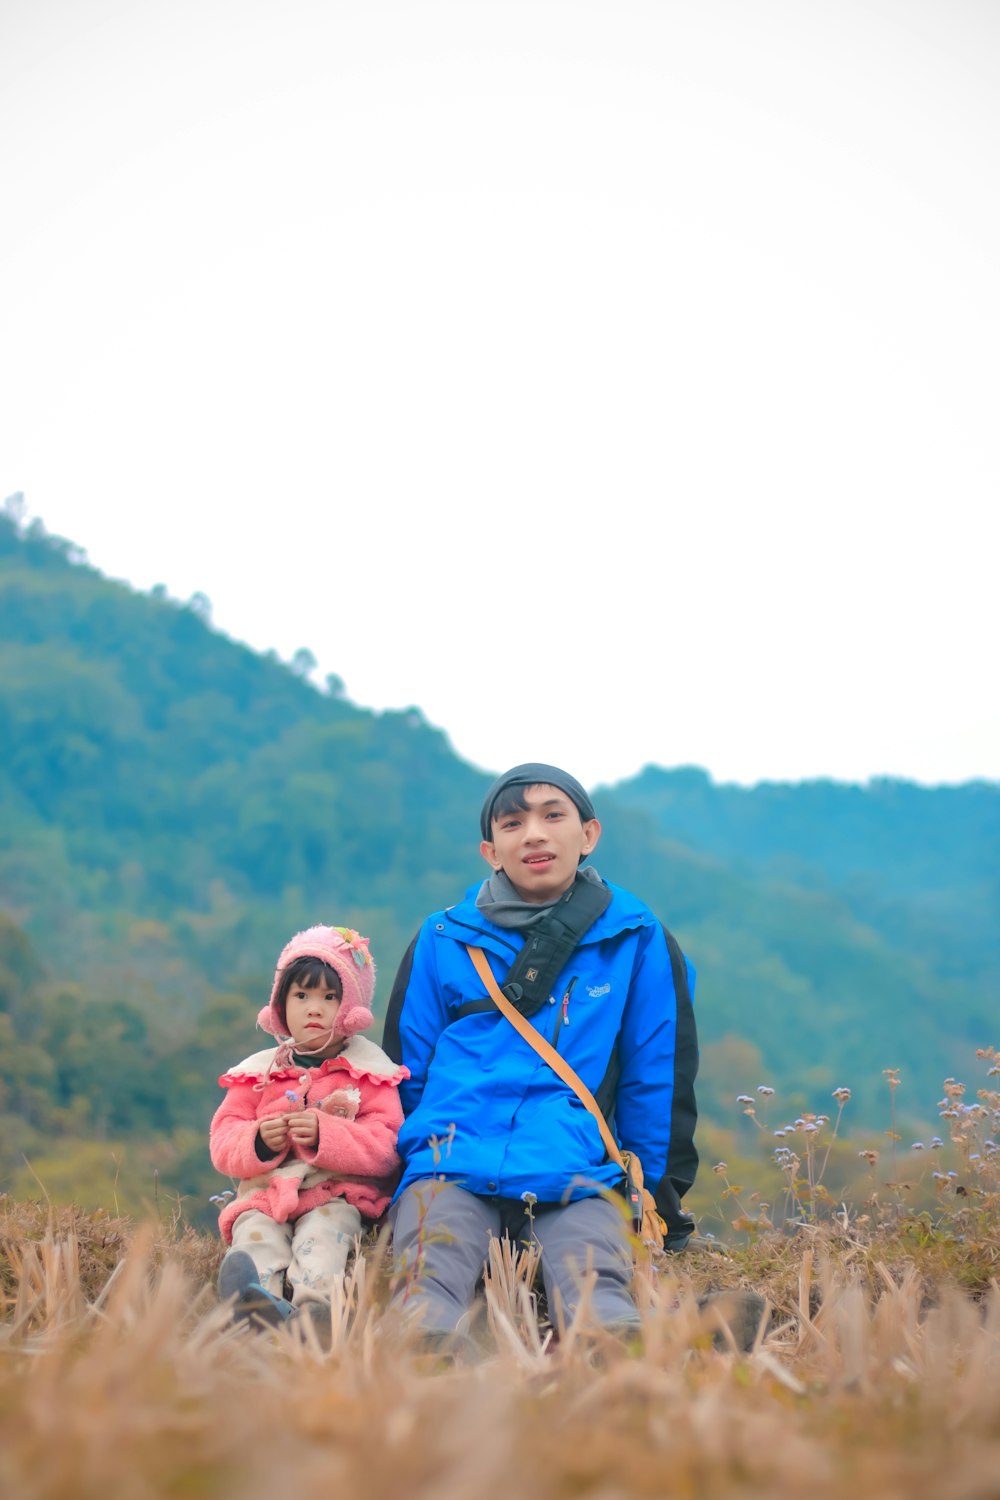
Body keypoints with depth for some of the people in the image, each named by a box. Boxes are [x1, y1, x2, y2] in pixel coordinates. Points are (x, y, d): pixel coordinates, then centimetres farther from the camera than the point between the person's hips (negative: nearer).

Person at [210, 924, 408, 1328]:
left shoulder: (369, 1073, 9)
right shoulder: (258, 1073, 18)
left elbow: (384, 1147, -4)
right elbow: (222, 1142, 12)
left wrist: (324, 1135, -20)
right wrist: (257, 1143, -12)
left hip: (337, 1193, -2)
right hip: (264, 1193, 2)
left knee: (322, 1233, -33)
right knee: (254, 1234, -30)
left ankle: (314, 1303, -61)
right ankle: (259, 1300, -60)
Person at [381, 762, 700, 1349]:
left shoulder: (638, 942, 13)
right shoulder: (443, 941, 16)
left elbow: (659, 1078, 16)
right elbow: (405, 1070, 22)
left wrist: (662, 1204, 15)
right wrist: (392, 1191, 19)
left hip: (576, 1178, 0)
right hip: (452, 1172, 1)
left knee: (595, 1290, -35)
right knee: (430, 1289, -34)